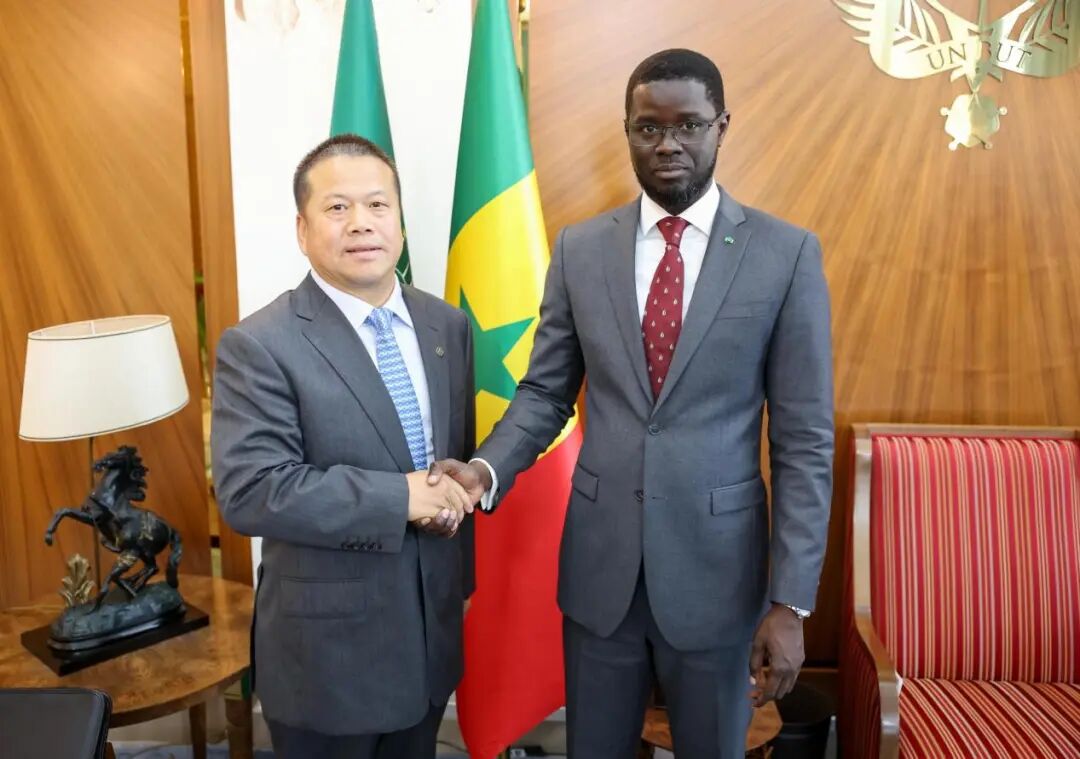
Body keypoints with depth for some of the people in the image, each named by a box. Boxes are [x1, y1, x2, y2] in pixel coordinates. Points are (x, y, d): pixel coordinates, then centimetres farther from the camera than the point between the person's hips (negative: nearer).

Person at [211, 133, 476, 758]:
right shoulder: (258, 346, -15)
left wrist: (460, 575, 11)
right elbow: (249, 490, -23)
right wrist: (399, 497, -25)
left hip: (432, 627, 5)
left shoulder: (447, 327, 2)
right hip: (329, 645, -5)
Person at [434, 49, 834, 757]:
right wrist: (486, 468, -14)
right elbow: (545, 393, 5)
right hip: (599, 564, 2)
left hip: (716, 569, -1)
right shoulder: (580, 248, 1)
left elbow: (805, 442, -7)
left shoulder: (787, 254, -7)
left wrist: (791, 601, -10)